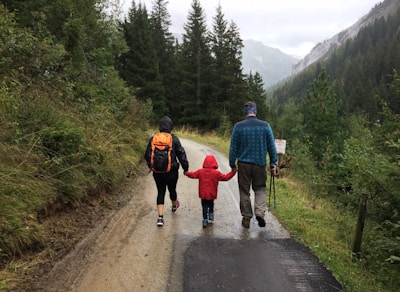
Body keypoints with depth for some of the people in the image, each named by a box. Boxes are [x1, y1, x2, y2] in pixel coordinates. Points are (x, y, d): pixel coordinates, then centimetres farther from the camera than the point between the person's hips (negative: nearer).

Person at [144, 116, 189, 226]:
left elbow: (147, 155, 5)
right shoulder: (174, 139, -10)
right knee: (172, 189, 19)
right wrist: (185, 168, 3)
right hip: (172, 172, -1)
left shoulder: (153, 139, -2)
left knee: (160, 192, 7)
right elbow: (181, 154, -7)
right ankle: (174, 206, 48)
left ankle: (160, 217, -1)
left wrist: (151, 166, 20)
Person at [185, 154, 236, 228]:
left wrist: (186, 173, 26)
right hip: (212, 194, 0)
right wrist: (233, 172, 3)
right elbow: (225, 177, -6)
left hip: (203, 194, 1)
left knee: (205, 206, 5)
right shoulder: (216, 173, -9)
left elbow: (193, 175, 6)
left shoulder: (200, 171, -3)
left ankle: (205, 220, 1)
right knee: (211, 205, 24)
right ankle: (211, 216, 27)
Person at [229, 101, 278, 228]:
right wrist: (273, 164, 9)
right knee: (260, 189, 15)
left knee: (244, 191, 11)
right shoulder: (265, 126, -2)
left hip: (243, 164, 0)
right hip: (260, 164, 1)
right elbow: (272, 146, 1)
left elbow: (233, 148, 0)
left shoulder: (238, 126, -4)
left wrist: (232, 164, 8)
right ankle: (260, 212, -4)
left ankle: (246, 218, 16)